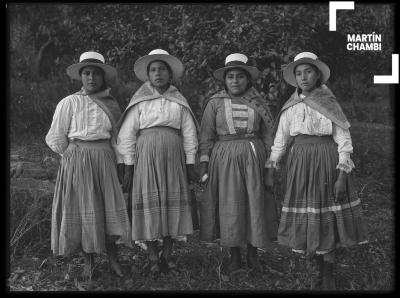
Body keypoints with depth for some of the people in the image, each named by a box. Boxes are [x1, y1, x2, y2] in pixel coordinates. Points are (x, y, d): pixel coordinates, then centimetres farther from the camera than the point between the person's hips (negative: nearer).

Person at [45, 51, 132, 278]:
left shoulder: (111, 104, 7)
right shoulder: (69, 103, -5)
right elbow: (55, 139, -2)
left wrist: (119, 165, 6)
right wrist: (75, 158, 4)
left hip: (106, 162, 3)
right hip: (77, 164, -2)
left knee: (110, 210, 2)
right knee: (83, 212, 3)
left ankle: (113, 259, 17)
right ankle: (89, 262, 17)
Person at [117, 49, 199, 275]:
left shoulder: (179, 101, 9)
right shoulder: (139, 101, 4)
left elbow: (189, 134, 9)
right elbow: (127, 135, 2)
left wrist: (190, 165, 4)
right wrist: (129, 168, -2)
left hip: (173, 156, 2)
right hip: (146, 156, -1)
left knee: (173, 202, 0)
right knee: (150, 202, -4)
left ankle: (167, 254, 12)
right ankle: (153, 258, 5)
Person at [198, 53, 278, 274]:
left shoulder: (258, 103, 6)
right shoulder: (215, 103, 3)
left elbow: (268, 135, 8)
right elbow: (206, 137, 2)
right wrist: (204, 166, -3)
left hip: (254, 158, 1)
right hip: (224, 160, -1)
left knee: (255, 204, 4)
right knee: (229, 207, 2)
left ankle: (253, 255, 19)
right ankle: (234, 257, 16)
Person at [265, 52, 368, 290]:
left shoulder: (330, 104, -1)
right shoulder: (291, 107, 6)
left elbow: (344, 140, -3)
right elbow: (280, 140, 10)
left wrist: (342, 175, -11)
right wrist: (271, 169, 4)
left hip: (328, 162, -2)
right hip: (300, 163, 3)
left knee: (327, 216, 1)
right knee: (306, 215, 4)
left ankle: (328, 274, 13)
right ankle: (320, 268, 18)